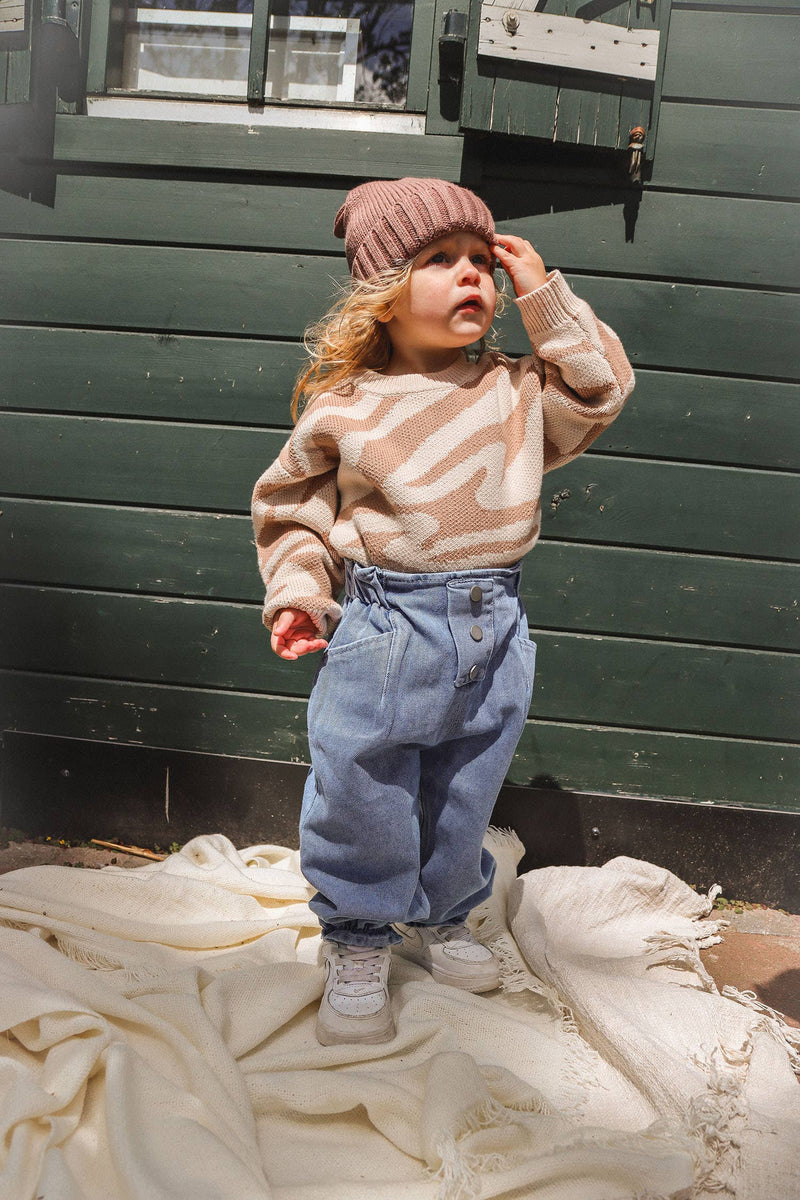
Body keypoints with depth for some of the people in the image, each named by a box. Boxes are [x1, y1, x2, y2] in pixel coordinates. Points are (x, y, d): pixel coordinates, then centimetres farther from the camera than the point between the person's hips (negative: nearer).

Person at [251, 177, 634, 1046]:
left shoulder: (516, 391, 6)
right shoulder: (342, 407, -3)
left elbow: (602, 386, 5)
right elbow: (291, 506, 5)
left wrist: (543, 294, 1)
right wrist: (298, 593, -8)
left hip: (495, 630, 4)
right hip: (383, 631, -3)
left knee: (465, 794, 17)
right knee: (365, 797, 5)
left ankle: (437, 918, 42)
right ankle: (358, 942, 28)